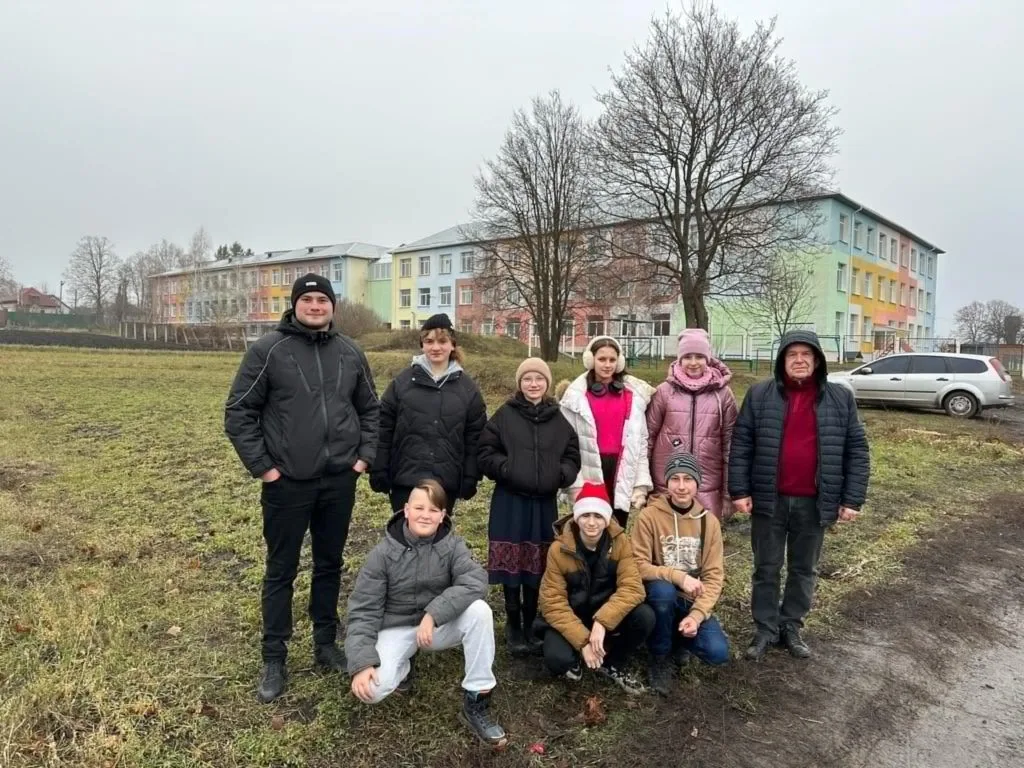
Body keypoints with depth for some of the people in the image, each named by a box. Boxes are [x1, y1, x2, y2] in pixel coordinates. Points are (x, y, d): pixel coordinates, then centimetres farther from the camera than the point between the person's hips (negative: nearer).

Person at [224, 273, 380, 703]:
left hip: (339, 481, 4)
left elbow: (370, 409, 14)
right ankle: (274, 659, 23)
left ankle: (326, 644, 32)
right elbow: (239, 412, -6)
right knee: (281, 571, 8)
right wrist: (261, 466, -9)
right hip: (287, 483, -3)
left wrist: (365, 455, 4)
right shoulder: (268, 350, -7)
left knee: (329, 565, 16)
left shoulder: (350, 354, 5)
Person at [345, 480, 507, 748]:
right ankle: (402, 665, 11)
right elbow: (363, 610, -14)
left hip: (441, 624, 1)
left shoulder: (452, 545, -11)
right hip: (397, 629, -1)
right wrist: (361, 663, -25)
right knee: (372, 689, -27)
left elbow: (475, 582, -28)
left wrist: (433, 614, -36)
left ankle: (475, 703, -16)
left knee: (479, 610, -29)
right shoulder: (383, 553, -13)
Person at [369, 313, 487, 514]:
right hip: (406, 479, -1)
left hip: (447, 482, 1)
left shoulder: (468, 388, 3)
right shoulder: (401, 382, 0)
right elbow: (384, 429, 0)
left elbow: (474, 437, 3)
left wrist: (471, 478, -1)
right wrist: (379, 471, -3)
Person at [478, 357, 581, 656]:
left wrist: (561, 474, -8)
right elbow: (485, 454, -2)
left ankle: (530, 624, 24)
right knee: (511, 562, 2)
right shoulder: (504, 415, -1)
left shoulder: (559, 420, 6)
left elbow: (573, 456, 10)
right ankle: (513, 625, 18)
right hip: (510, 501, -2)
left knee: (538, 565, 8)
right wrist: (508, 470, -15)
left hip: (544, 502, 2)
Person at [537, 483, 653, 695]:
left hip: (605, 614, 2)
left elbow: (632, 587, -22)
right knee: (557, 659, -30)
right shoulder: (559, 549, -18)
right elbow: (553, 603, -18)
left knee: (644, 616, -25)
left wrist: (602, 621, -35)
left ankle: (612, 665, 2)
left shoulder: (620, 542, -14)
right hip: (570, 617, -2)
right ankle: (574, 659, 9)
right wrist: (582, 641, -27)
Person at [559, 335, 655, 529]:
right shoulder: (576, 395, -1)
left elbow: (641, 441, 7)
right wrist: (575, 484, -9)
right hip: (590, 473, -2)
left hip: (622, 472, 2)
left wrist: (642, 483, 1)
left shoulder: (634, 394, 7)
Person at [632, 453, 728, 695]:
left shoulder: (709, 522, -3)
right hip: (661, 596, -2)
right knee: (663, 589, -37)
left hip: (692, 602, 2)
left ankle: (679, 641, 15)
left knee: (717, 653, -21)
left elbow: (714, 575, -5)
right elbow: (639, 566, -17)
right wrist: (678, 576, -29)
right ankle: (660, 657, -9)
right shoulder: (649, 516, -13)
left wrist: (697, 615, -19)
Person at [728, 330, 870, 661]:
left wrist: (852, 499, -3)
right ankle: (765, 629, 24)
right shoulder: (760, 395, -3)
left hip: (814, 502, 1)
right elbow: (741, 444, -2)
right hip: (770, 499, -1)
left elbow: (857, 451, 2)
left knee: (804, 569, 15)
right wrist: (739, 491, -7)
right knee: (766, 568, 10)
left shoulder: (840, 398, 0)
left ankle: (791, 626, 32)